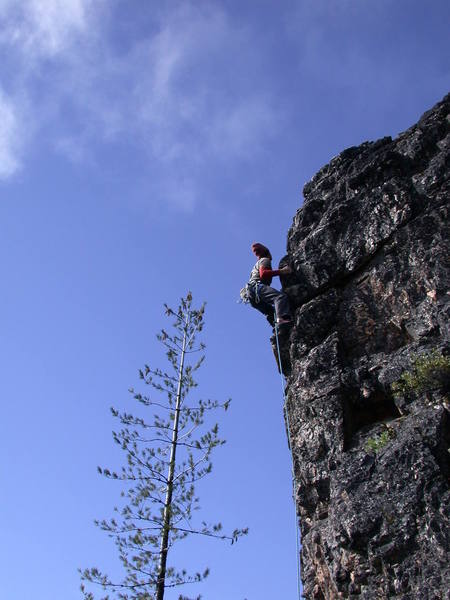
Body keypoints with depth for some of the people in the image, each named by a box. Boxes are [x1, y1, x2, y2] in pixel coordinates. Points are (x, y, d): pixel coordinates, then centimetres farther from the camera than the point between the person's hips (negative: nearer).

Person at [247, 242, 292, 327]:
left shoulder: (258, 263, 37)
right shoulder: (265, 260, 11)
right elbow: (263, 273, -9)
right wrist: (281, 271, -12)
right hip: (257, 286, -10)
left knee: (272, 312, 10)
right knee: (281, 296, -29)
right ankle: (282, 318, -52)